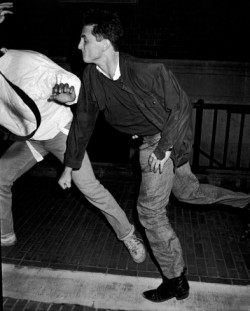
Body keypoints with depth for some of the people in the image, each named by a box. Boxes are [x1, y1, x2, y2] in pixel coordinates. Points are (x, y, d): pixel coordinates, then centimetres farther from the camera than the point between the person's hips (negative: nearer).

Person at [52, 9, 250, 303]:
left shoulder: (147, 71, -29)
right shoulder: (91, 77, -9)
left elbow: (181, 107, -17)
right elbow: (83, 122, 0)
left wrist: (164, 149, -19)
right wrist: (69, 166, 5)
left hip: (171, 137, -7)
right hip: (150, 142, 7)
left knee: (150, 210, -5)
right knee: (187, 190, 21)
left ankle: (175, 281, 14)